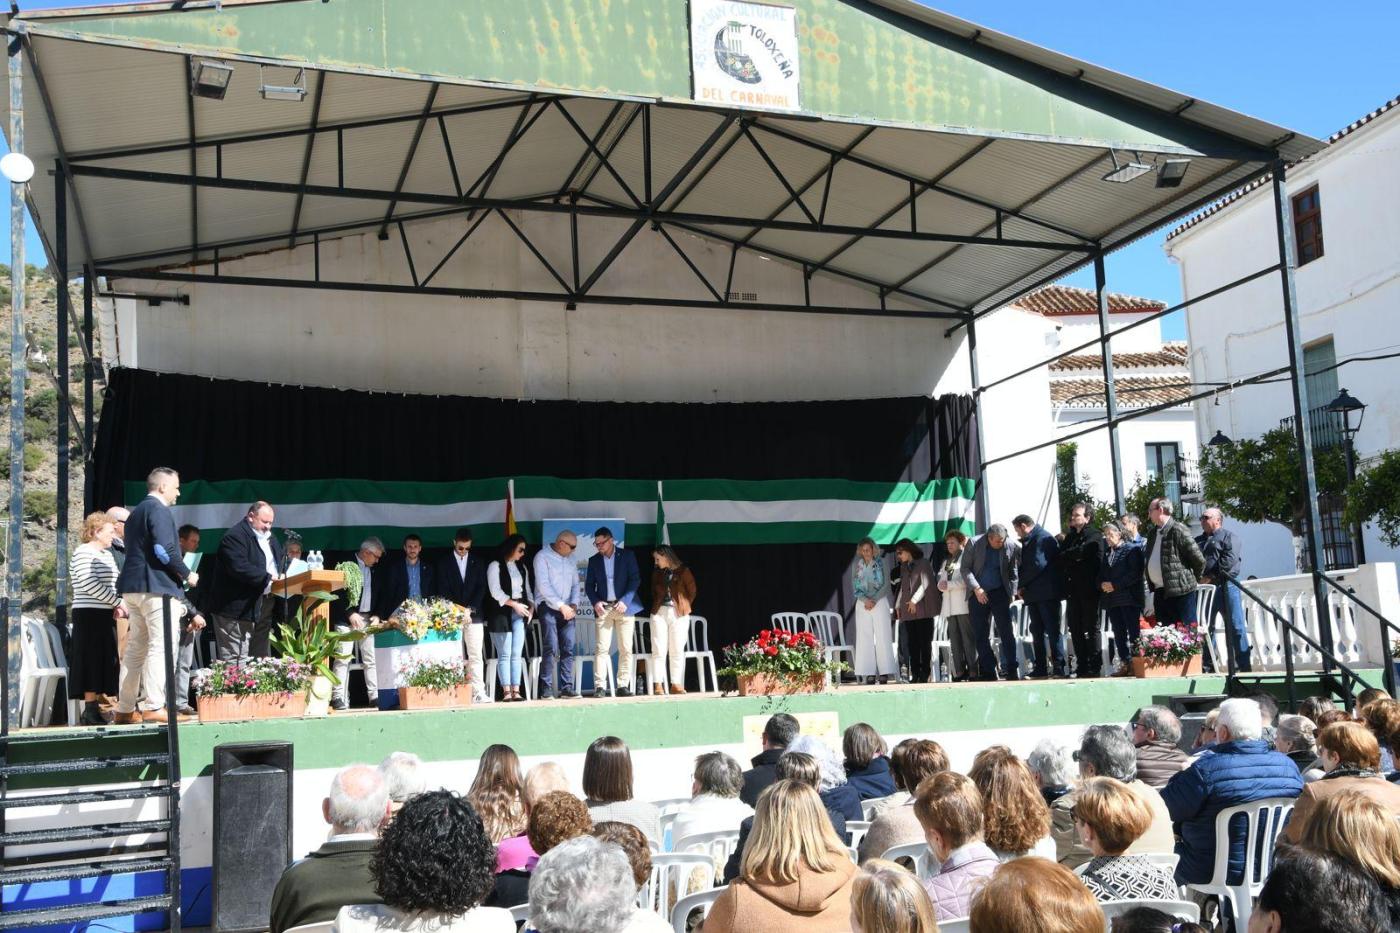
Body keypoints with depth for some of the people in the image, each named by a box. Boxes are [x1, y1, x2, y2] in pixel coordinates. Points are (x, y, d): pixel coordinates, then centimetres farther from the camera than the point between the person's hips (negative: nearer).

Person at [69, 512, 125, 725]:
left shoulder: (107, 554, 19)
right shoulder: (83, 553, -8)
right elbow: (89, 584, -19)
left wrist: (116, 605, 4)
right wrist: (117, 601, -16)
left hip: (105, 615, 8)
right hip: (90, 614, -8)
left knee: (104, 663, 6)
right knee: (93, 661, -9)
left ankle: (94, 707, 8)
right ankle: (90, 712, -8)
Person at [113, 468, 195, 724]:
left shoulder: (136, 512, 21)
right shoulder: (158, 510, -9)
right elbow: (164, 549, -20)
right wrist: (187, 574, -9)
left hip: (132, 586, 10)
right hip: (157, 587, -10)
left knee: (136, 648, 12)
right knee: (161, 646, -9)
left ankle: (124, 709, 14)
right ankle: (154, 707, -13)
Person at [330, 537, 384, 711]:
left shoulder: (372, 569, 15)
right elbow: (337, 593, -11)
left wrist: (376, 615, 6)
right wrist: (350, 614, -16)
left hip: (367, 618, 6)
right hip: (346, 618, -6)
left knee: (370, 660, 4)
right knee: (343, 658, -8)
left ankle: (374, 698, 4)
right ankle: (339, 698, -8)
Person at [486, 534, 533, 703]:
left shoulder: (522, 567, 18)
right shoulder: (495, 566, -2)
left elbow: (527, 589, 19)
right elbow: (495, 591, -9)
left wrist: (531, 605, 2)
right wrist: (514, 604, -13)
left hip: (520, 613, 5)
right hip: (501, 613, -5)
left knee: (517, 654, 0)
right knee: (504, 654, -5)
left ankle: (516, 690, -1)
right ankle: (506, 691, -5)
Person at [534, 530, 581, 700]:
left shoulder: (570, 559, 15)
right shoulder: (543, 557, -5)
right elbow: (543, 585, -13)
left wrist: (573, 604, -1)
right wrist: (561, 606, -16)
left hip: (566, 609, 6)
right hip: (548, 607, -6)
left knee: (568, 649, -1)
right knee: (551, 648, -13)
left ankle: (567, 688, 2)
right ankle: (546, 689, -10)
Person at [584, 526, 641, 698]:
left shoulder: (627, 556, 5)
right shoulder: (594, 560, 12)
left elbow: (635, 579, -1)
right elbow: (589, 585, 12)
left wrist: (625, 601, -12)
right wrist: (595, 602, -6)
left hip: (624, 607, -1)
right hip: (603, 608, 1)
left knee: (625, 648, -2)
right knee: (601, 648, -8)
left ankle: (623, 685, 2)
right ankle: (599, 686, -9)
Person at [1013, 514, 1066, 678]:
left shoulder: (1043, 538, -9)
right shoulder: (1028, 542, 20)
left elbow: (1038, 564, -19)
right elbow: (1024, 565, 19)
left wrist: (1022, 585, -10)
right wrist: (1022, 588, 2)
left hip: (1046, 593, -9)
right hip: (1034, 594, 9)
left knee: (1052, 630, -7)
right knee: (1037, 632, 8)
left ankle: (1058, 667, -6)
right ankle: (1040, 668, 10)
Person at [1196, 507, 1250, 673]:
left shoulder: (1229, 536, 3)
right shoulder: (1198, 541, 23)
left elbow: (1230, 559, -11)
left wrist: (1210, 577, -14)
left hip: (1225, 586, -6)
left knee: (1235, 626, -5)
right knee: (1205, 627, 6)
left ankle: (1243, 666, -3)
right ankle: (1207, 666, 11)